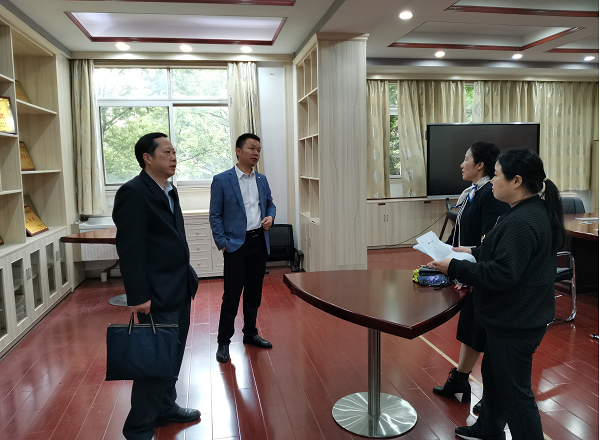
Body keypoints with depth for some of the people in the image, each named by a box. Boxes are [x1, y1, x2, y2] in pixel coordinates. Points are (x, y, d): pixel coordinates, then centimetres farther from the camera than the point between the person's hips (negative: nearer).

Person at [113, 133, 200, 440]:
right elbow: (130, 249, -19)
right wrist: (138, 296, -20)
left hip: (179, 289, 9)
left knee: (173, 354, 19)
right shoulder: (133, 193, -15)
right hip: (157, 294, -9)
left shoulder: (168, 191, 12)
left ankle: (165, 407, 37)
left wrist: (187, 277, 16)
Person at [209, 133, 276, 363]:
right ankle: (223, 342, 12)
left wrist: (270, 217, 0)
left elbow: (270, 204, 22)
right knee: (231, 295, -2)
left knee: (254, 292, 14)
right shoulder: (221, 180, -5)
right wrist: (222, 244, -12)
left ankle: (250, 333, 31)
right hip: (236, 245, -5)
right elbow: (215, 216, -5)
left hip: (259, 243, 5)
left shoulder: (262, 180, 10)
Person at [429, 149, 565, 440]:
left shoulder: (522, 222, -27)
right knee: (493, 373, 26)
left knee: (514, 390, 3)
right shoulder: (534, 211, 7)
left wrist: (455, 268, -21)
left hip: (515, 322, -11)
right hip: (512, 317, 11)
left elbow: (501, 275, -29)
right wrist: (475, 252, 11)